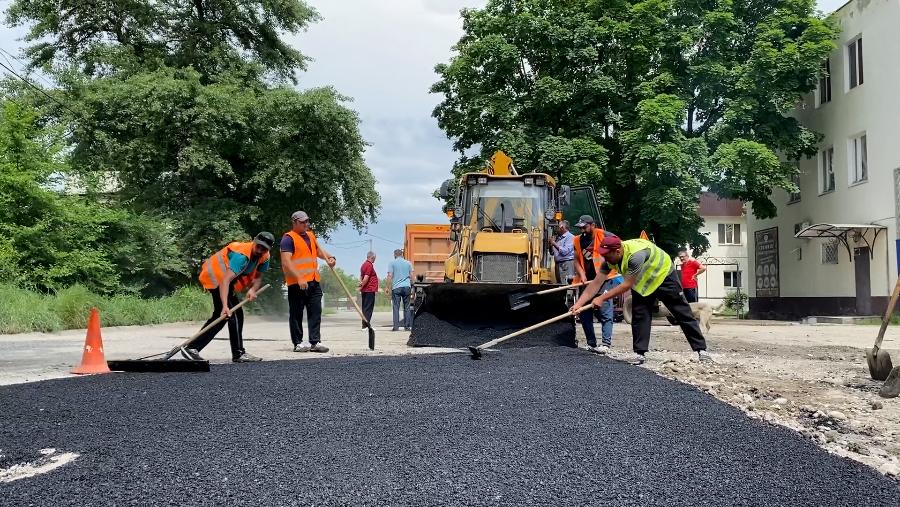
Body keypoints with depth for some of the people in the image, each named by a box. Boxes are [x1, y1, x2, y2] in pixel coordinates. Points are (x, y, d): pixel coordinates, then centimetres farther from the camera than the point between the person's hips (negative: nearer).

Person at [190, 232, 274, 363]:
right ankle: (239, 354, -6)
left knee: (220, 316, 16)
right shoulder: (242, 255, -32)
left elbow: (258, 277, 1)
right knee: (235, 314, -13)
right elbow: (225, 280, -40)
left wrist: (253, 289, -24)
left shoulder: (264, 257, -5)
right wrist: (225, 306, -50)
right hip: (216, 275, -10)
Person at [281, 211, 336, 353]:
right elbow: (286, 262, -15)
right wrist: (299, 278, -24)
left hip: (314, 281, 7)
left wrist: (329, 257, 8)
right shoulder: (288, 238, -7)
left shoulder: (310, 235, 17)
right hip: (297, 284, -7)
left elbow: (318, 249, 30)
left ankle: (315, 342, 7)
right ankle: (298, 343, 8)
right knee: (296, 313, 1)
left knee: (316, 312, 4)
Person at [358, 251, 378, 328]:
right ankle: (366, 324, -9)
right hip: (370, 290, -10)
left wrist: (361, 287, 12)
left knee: (365, 307, 11)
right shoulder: (369, 265, -14)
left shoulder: (364, 264, 17)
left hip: (365, 290, 10)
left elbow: (361, 277, 18)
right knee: (369, 308, -7)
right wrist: (361, 287, -11)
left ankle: (364, 324, 14)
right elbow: (366, 278, -20)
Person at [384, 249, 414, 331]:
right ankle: (407, 326, 8)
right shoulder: (408, 263, 11)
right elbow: (411, 276, 10)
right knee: (407, 307, 8)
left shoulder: (392, 263, 2)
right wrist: (411, 286, 19)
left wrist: (388, 287, -2)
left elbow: (390, 276, -5)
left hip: (396, 287, -3)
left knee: (396, 307, -1)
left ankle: (396, 326, -6)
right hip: (407, 287, 3)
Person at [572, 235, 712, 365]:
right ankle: (640, 353, -1)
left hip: (663, 275, -6)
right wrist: (578, 304, -27)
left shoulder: (636, 255, -42)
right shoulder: (610, 259, -19)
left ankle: (701, 350, 5)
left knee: (683, 313, -1)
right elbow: (596, 283, -19)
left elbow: (627, 285, -37)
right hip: (641, 282, 6)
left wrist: (602, 298, -34)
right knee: (639, 316, -6)